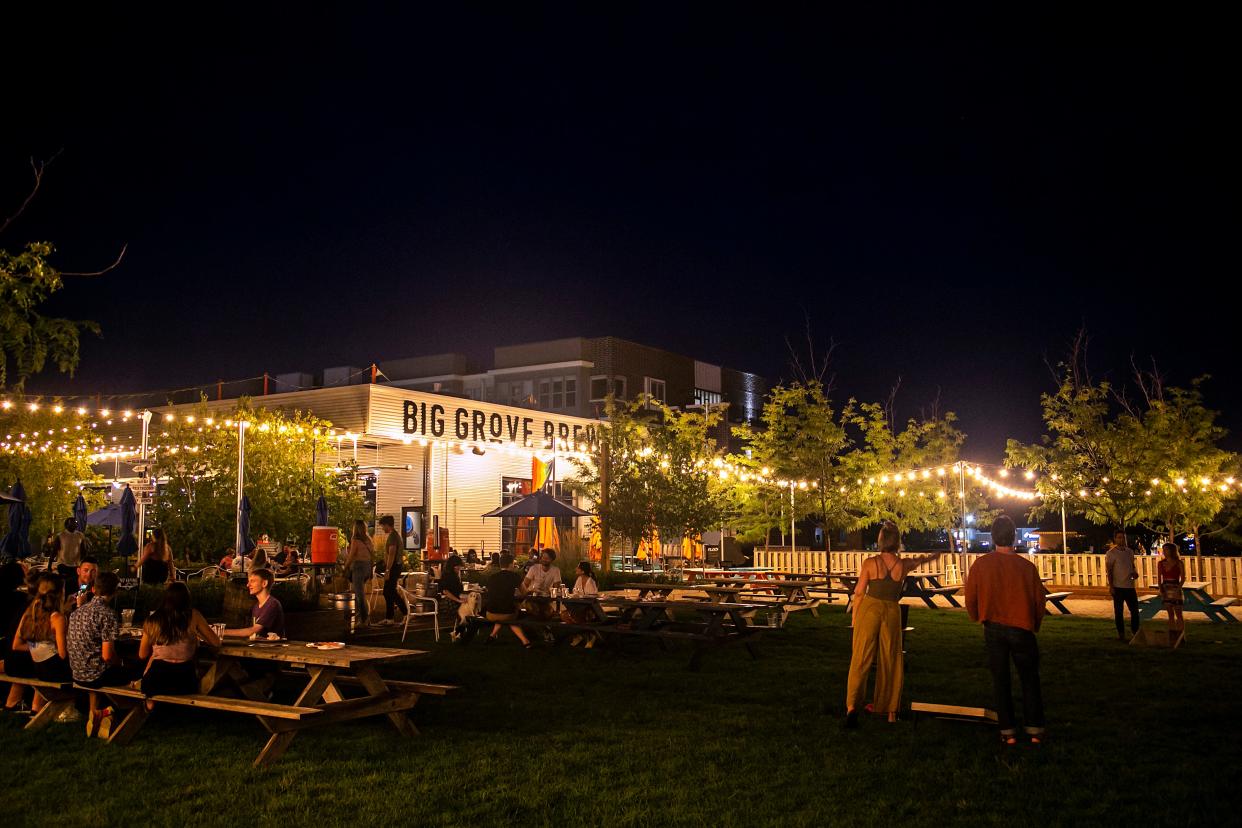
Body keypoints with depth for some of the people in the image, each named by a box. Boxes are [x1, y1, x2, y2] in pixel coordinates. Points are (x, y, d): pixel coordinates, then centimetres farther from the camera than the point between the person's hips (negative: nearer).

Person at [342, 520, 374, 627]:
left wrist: (346, 567, 0)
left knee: (360, 594, -5)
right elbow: (373, 554, 12)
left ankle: (363, 619, -6)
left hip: (358, 566, -7)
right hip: (367, 566, 7)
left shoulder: (355, 539, -12)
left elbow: (351, 556, -12)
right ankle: (358, 616, 24)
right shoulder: (367, 540, 9)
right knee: (359, 592, 18)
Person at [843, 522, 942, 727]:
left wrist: (855, 618, 9)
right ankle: (891, 711, 21)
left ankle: (852, 706, -14)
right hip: (892, 612, 2)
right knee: (890, 661, 13)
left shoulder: (870, 563, -9)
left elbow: (859, 593, -4)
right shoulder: (904, 565, -3)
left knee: (861, 660, -1)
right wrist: (932, 556, 44)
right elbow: (921, 559, 21)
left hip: (869, 610, -2)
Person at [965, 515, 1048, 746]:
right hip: (1021, 629, 0)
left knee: (1000, 679, 10)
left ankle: (1007, 731, 12)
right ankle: (1034, 729, 13)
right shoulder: (1027, 567, -10)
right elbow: (1039, 599, 0)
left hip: (993, 629, 1)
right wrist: (1034, 626, 18)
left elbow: (970, 597, -2)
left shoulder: (981, 564, -9)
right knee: (1029, 678, 13)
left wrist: (978, 619, 19)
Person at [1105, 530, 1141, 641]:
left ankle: (1135, 631, 19)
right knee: (1118, 611, 4)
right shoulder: (1111, 553, -5)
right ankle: (1121, 634, 11)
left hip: (1130, 586, 5)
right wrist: (1110, 586, -13)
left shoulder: (1130, 551, 11)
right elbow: (1108, 570, -7)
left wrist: (1135, 573, 0)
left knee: (1135, 610, 7)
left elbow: (1133, 565, 23)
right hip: (1118, 586, -5)